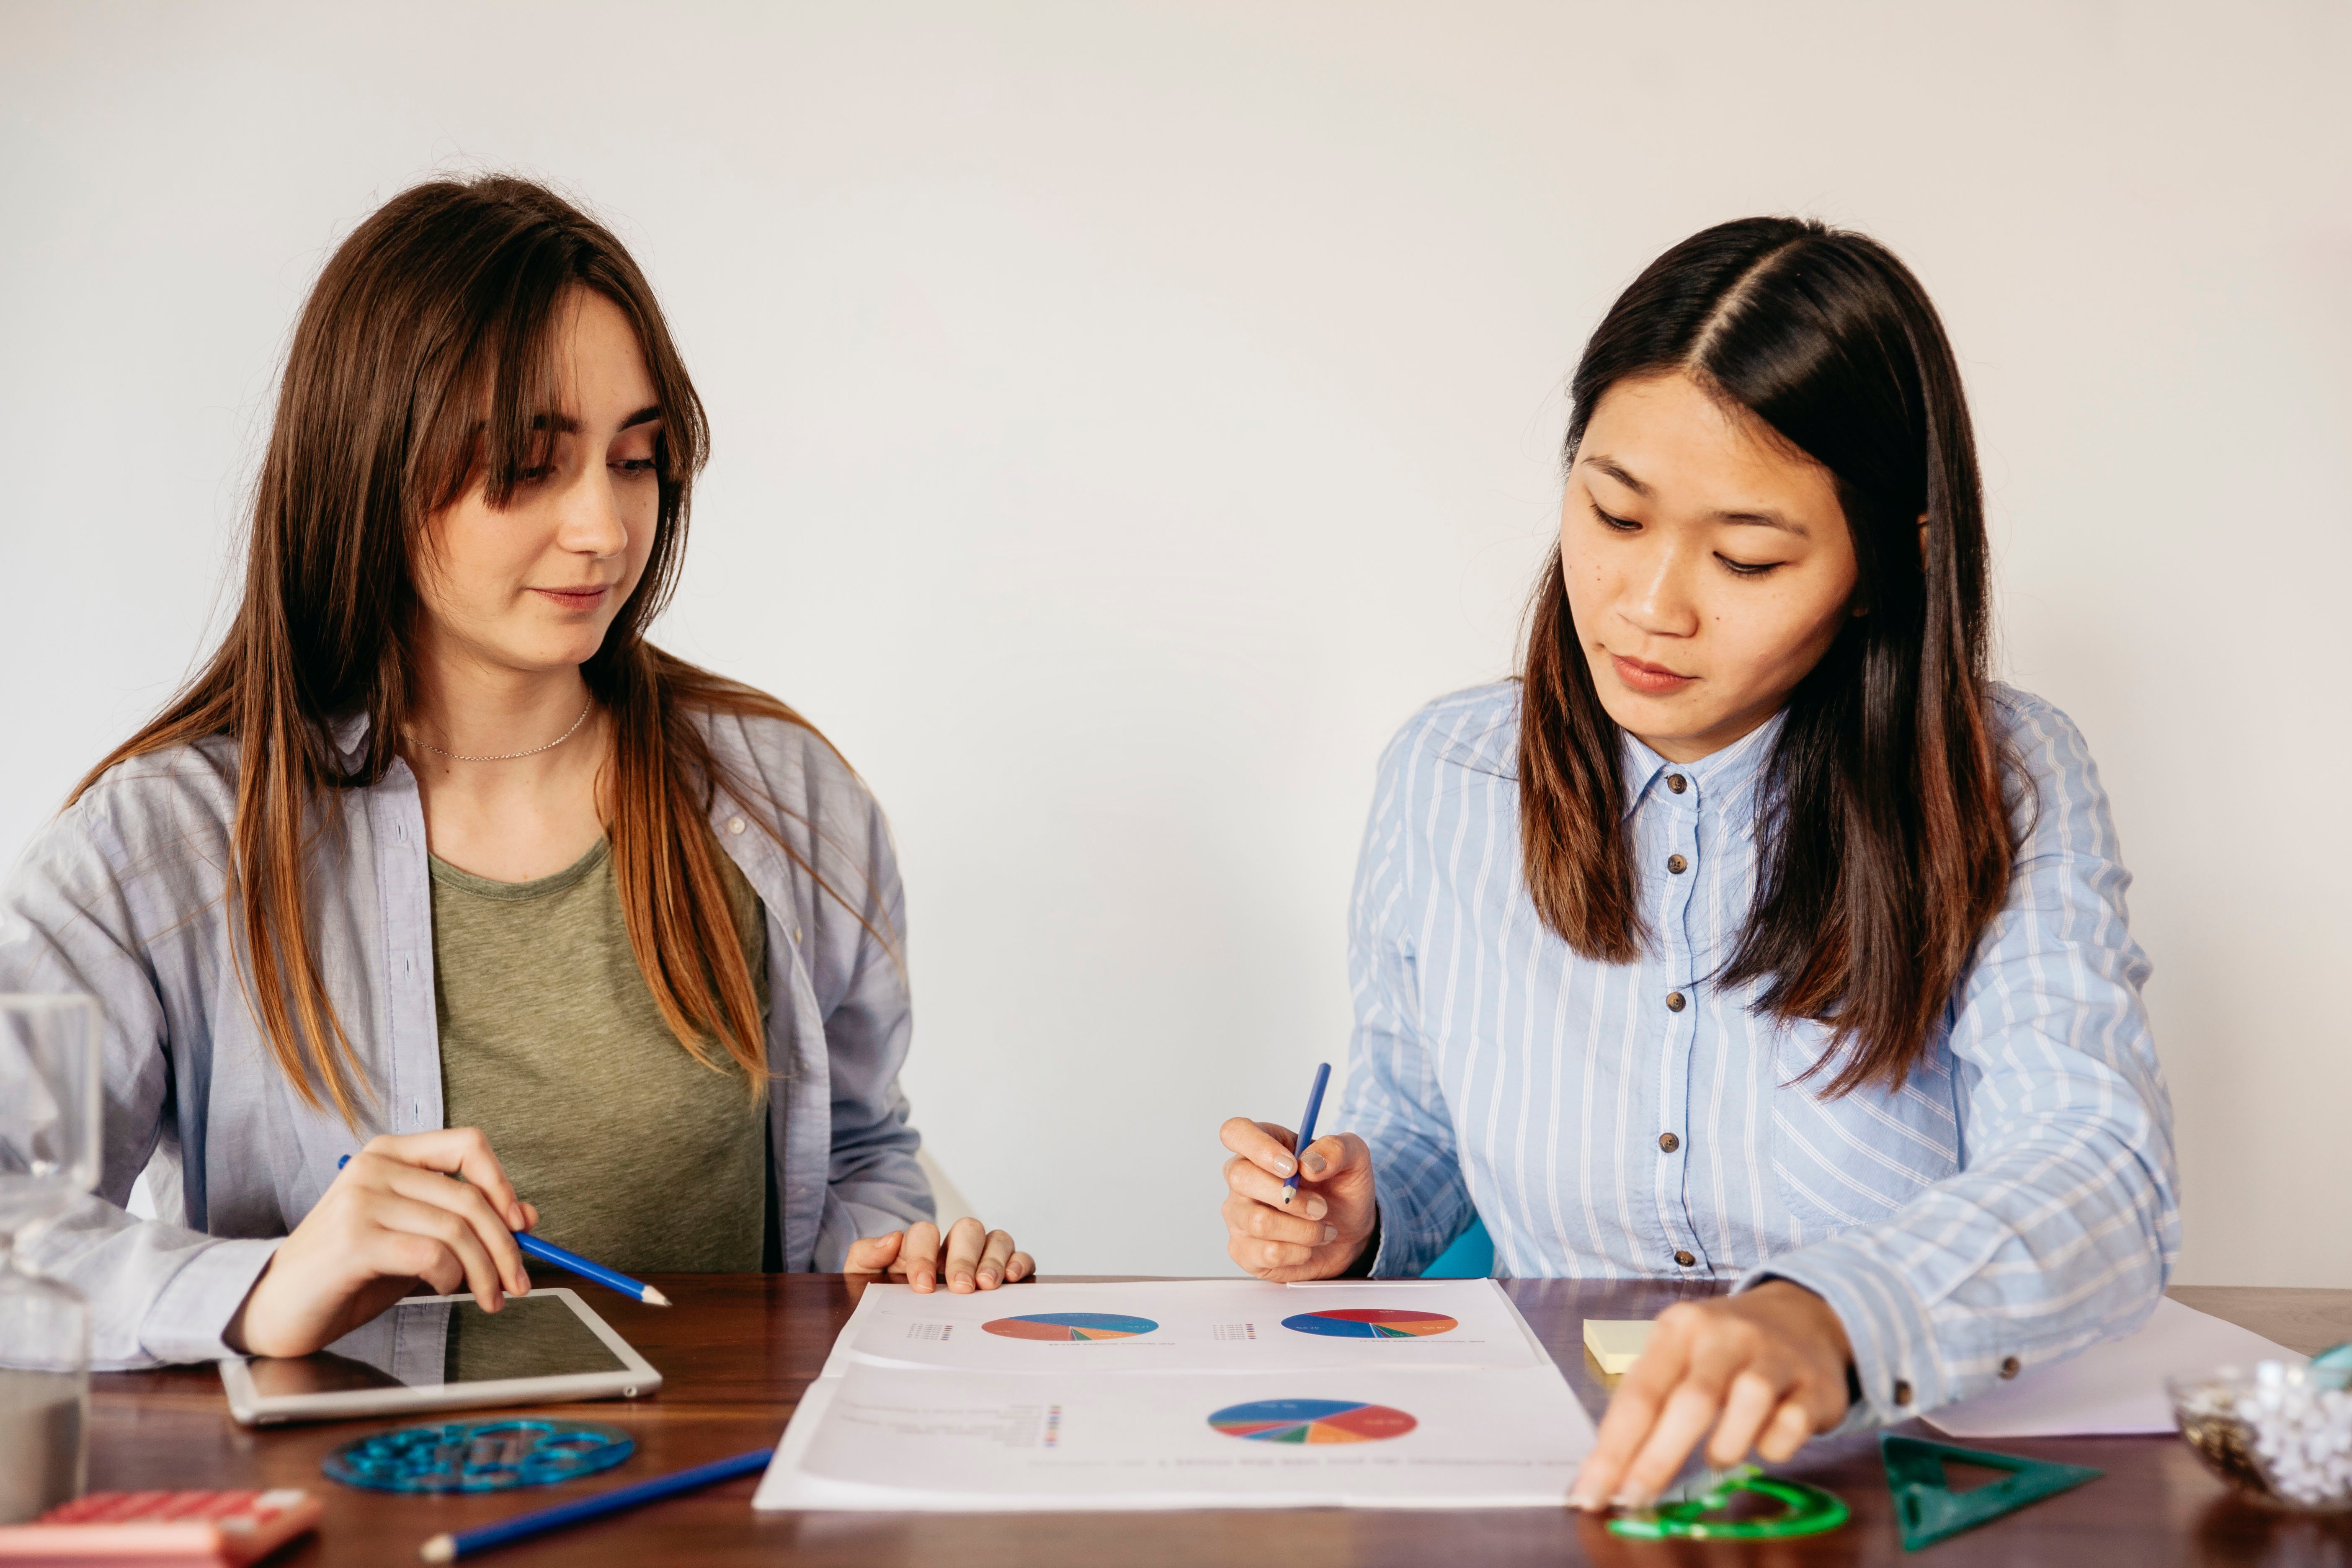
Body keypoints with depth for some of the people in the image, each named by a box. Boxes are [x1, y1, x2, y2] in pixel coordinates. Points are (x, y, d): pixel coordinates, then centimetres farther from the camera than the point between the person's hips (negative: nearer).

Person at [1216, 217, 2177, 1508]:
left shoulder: (2006, 789, -7)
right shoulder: (1445, 776, 2)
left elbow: (2100, 1180, -22)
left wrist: (1826, 1320, -41)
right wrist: (1353, 1214, -8)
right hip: (1544, 1483, 1)